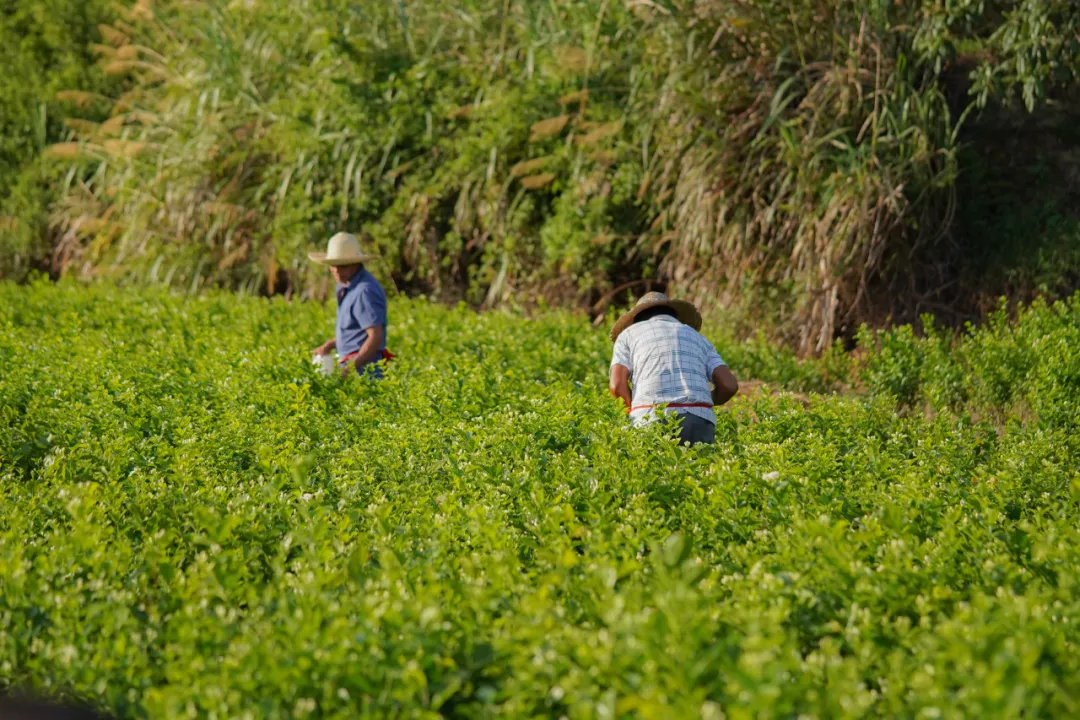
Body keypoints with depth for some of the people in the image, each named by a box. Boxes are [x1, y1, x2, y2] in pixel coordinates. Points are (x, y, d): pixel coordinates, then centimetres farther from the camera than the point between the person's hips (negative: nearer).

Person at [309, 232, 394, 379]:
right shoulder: (345, 286, 14)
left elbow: (375, 336, -22)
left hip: (363, 367, -9)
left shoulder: (365, 291, -18)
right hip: (353, 363, 9)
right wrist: (329, 345, 17)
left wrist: (352, 366, -26)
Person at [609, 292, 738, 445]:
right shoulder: (698, 339, 25)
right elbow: (729, 385, 9)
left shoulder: (628, 334, 19)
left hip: (652, 422, -2)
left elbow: (617, 385, 2)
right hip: (697, 423, 2)